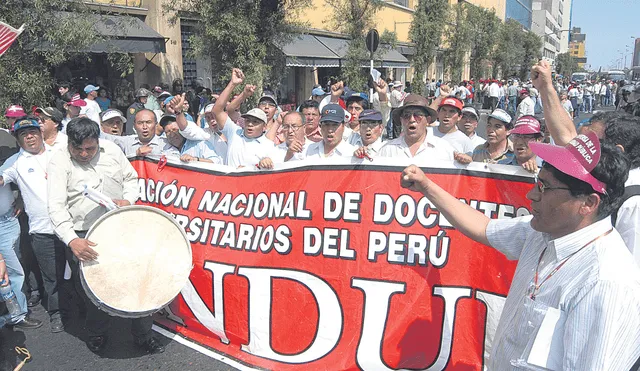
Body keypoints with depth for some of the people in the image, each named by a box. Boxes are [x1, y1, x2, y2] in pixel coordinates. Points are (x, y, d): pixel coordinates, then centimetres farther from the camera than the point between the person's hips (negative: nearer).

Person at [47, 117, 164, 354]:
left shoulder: (111, 150, 4)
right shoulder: (60, 162, -8)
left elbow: (131, 178, 15)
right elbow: (56, 206, -17)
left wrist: (128, 200, -8)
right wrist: (72, 240, -31)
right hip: (83, 237, -3)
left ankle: (143, 336, 24)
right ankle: (96, 335, 35)